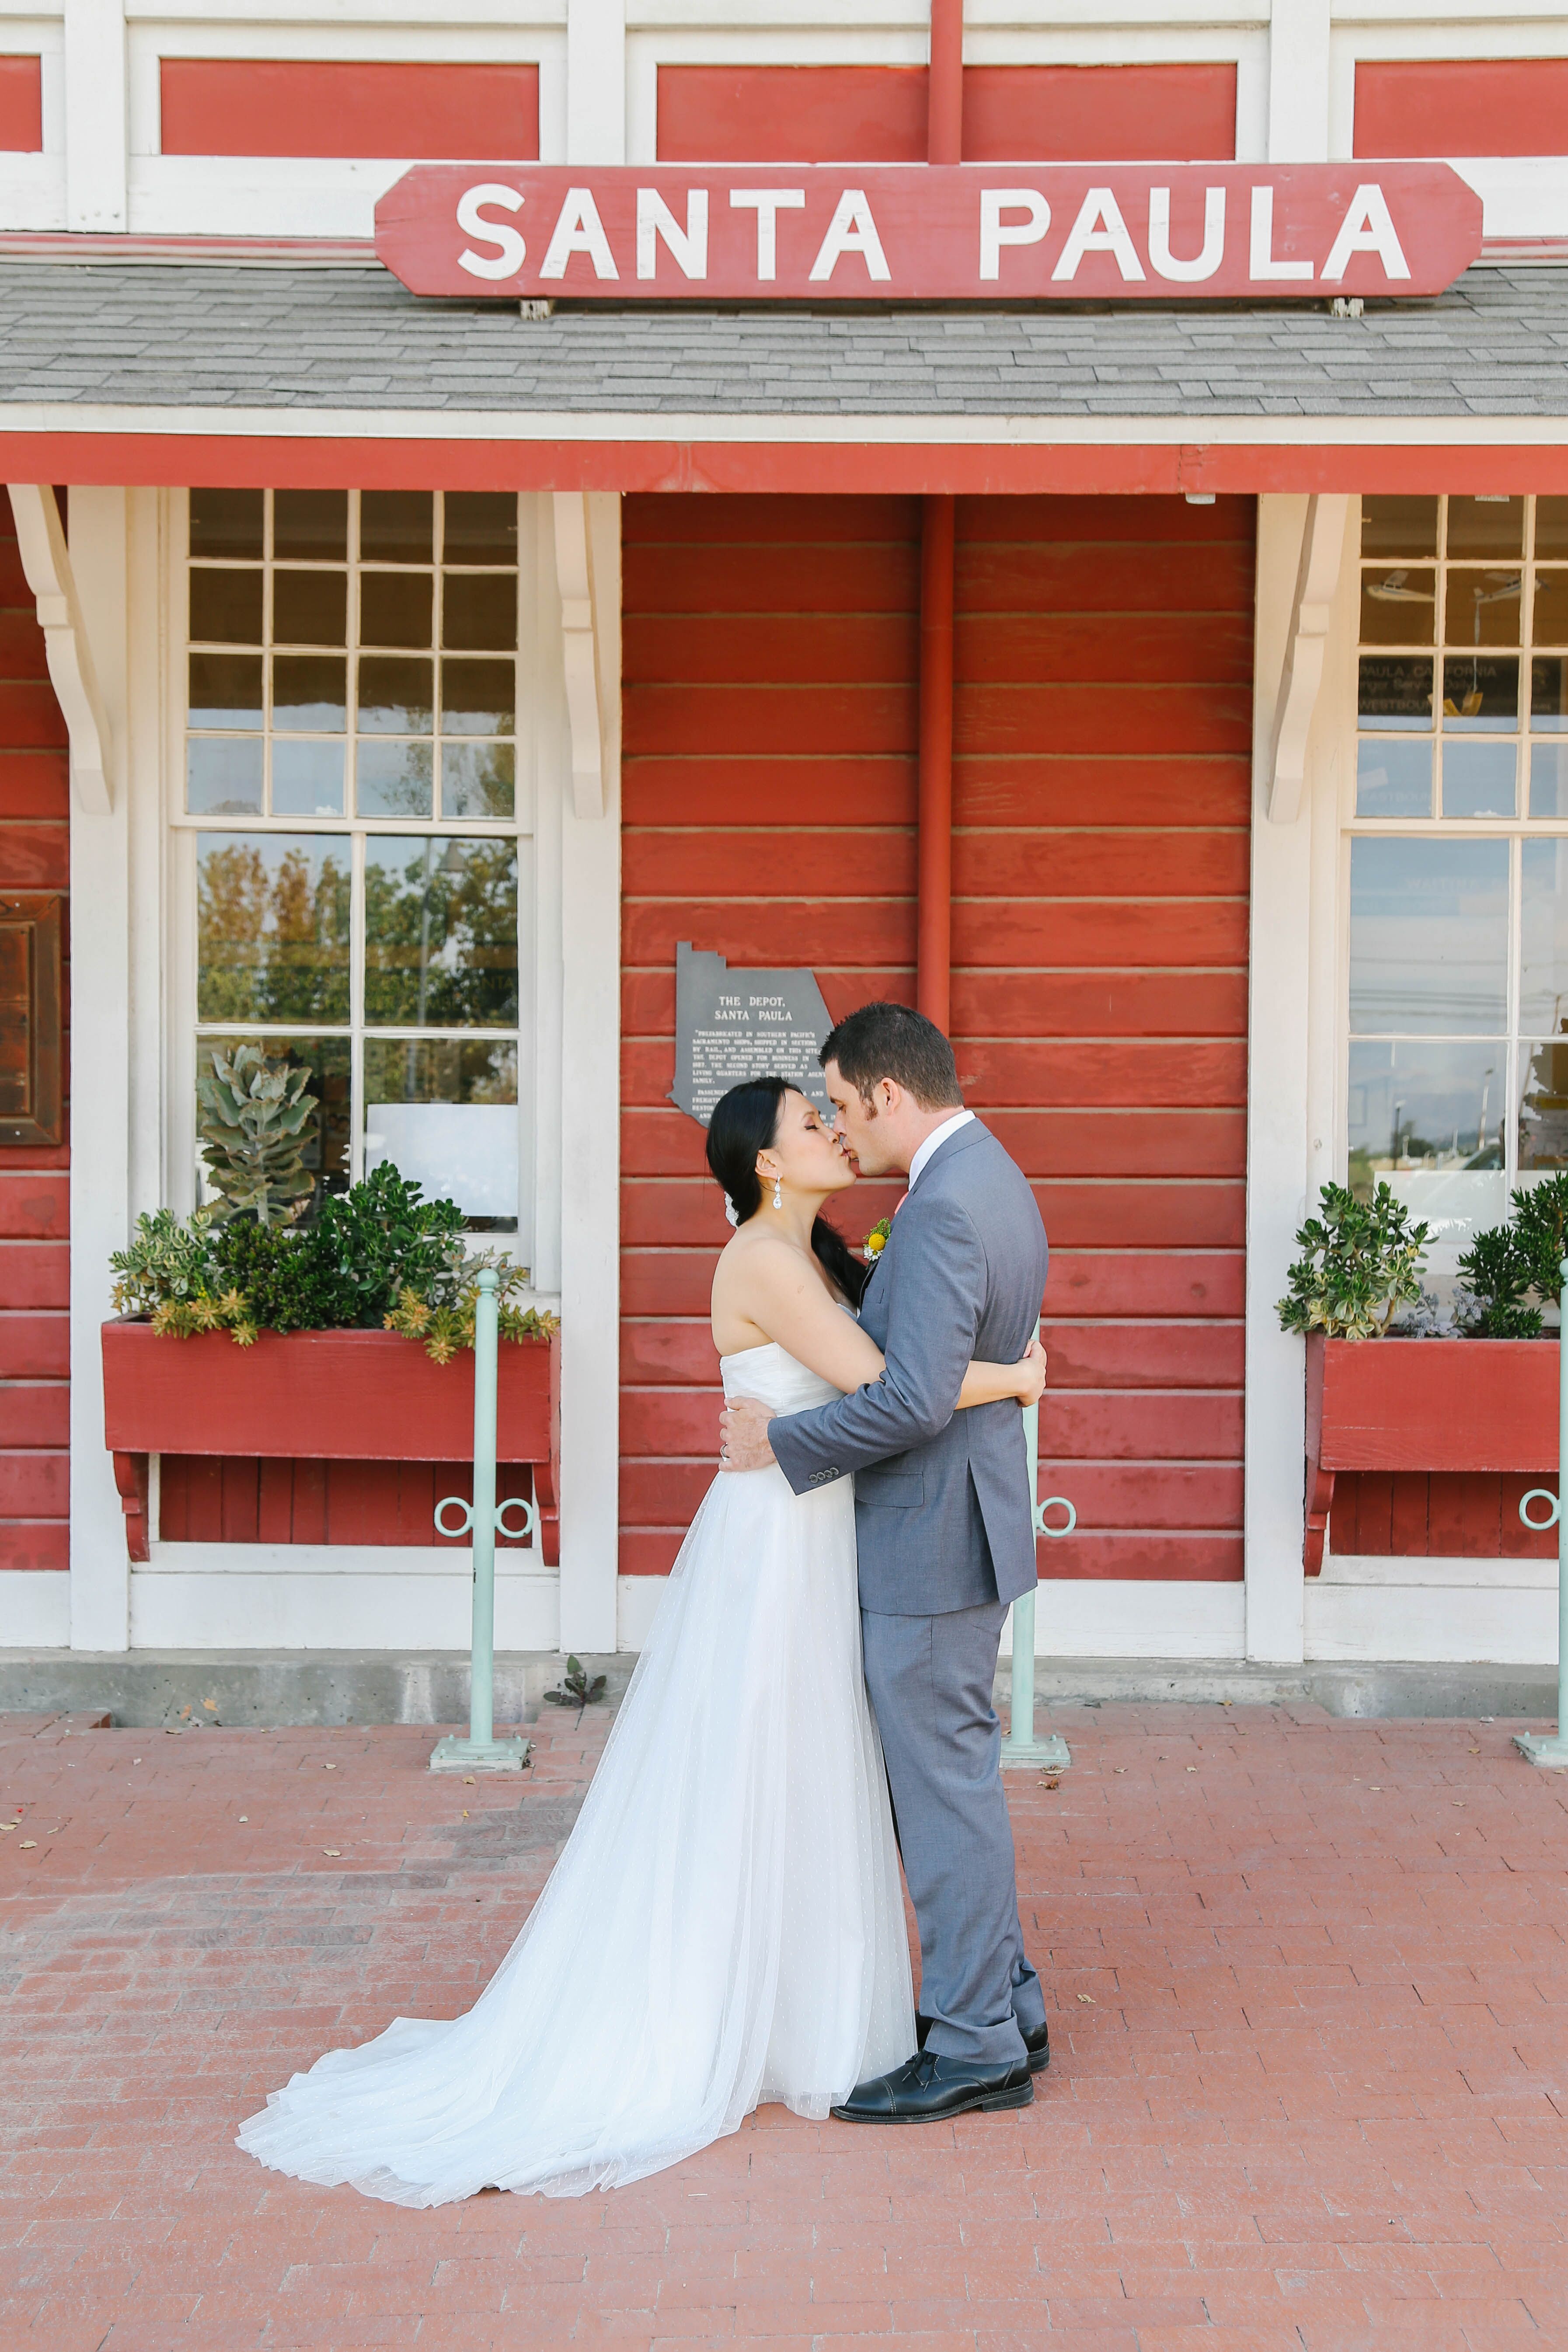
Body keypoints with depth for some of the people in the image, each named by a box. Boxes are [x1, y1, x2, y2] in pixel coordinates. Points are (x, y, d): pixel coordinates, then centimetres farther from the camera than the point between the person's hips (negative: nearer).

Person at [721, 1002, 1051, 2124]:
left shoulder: (945, 1209, -22)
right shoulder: (993, 1177, 12)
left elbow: (915, 1399, -28)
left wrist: (785, 1439, -16)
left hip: (932, 1537, -11)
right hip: (958, 1524, 11)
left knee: (945, 1785, -1)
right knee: (951, 1775, 18)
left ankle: (974, 2049, 10)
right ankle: (1006, 2008, 28)